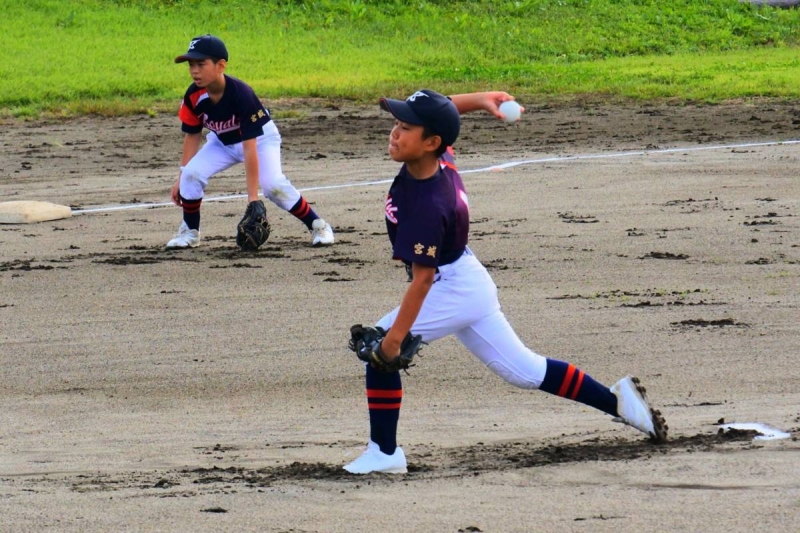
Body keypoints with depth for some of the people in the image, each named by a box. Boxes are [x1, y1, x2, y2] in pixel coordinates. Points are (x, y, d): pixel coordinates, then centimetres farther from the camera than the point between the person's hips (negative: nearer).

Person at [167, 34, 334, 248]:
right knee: (191, 174, -19)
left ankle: (317, 225, -7)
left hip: (260, 137, -4)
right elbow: (192, 136, -6)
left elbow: (250, 148, -36)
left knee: (273, 183, -26)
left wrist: (252, 196, -36)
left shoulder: (241, 94, -37)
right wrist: (181, 177, -8)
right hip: (222, 141, 4)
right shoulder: (194, 96, -23)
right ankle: (189, 231, 2)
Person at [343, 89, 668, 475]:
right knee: (522, 370, 18)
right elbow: (444, 111, 13)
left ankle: (384, 453, -7)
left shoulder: (428, 205, -32)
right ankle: (618, 401, 23)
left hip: (452, 291, -10)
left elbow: (423, 277, -30)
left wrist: (397, 334, -28)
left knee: (378, 348, -10)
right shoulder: (439, 158, -9)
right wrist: (480, 99, -1)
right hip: (470, 282, 10)